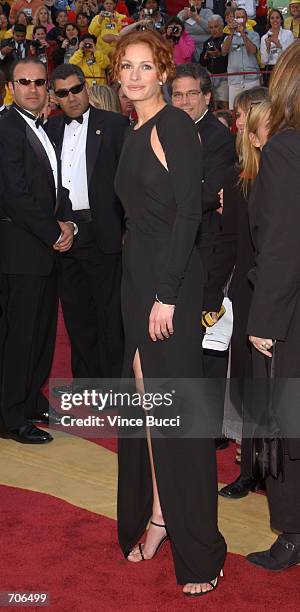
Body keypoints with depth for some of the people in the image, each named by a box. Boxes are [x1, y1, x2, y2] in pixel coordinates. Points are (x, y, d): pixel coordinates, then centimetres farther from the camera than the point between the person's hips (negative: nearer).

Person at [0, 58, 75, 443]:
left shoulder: (43, 131, 15)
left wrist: (65, 222, 0)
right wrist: (54, 235, -13)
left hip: (47, 248, 9)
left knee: (43, 330, 15)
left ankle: (33, 402, 27)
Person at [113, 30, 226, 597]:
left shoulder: (175, 125, -11)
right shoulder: (133, 133, 15)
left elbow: (189, 211, -17)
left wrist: (167, 294, -20)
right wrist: (141, 286, 10)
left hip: (172, 278, -8)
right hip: (136, 273, 8)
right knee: (147, 396, 12)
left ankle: (197, 548, 8)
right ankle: (156, 515, 25)